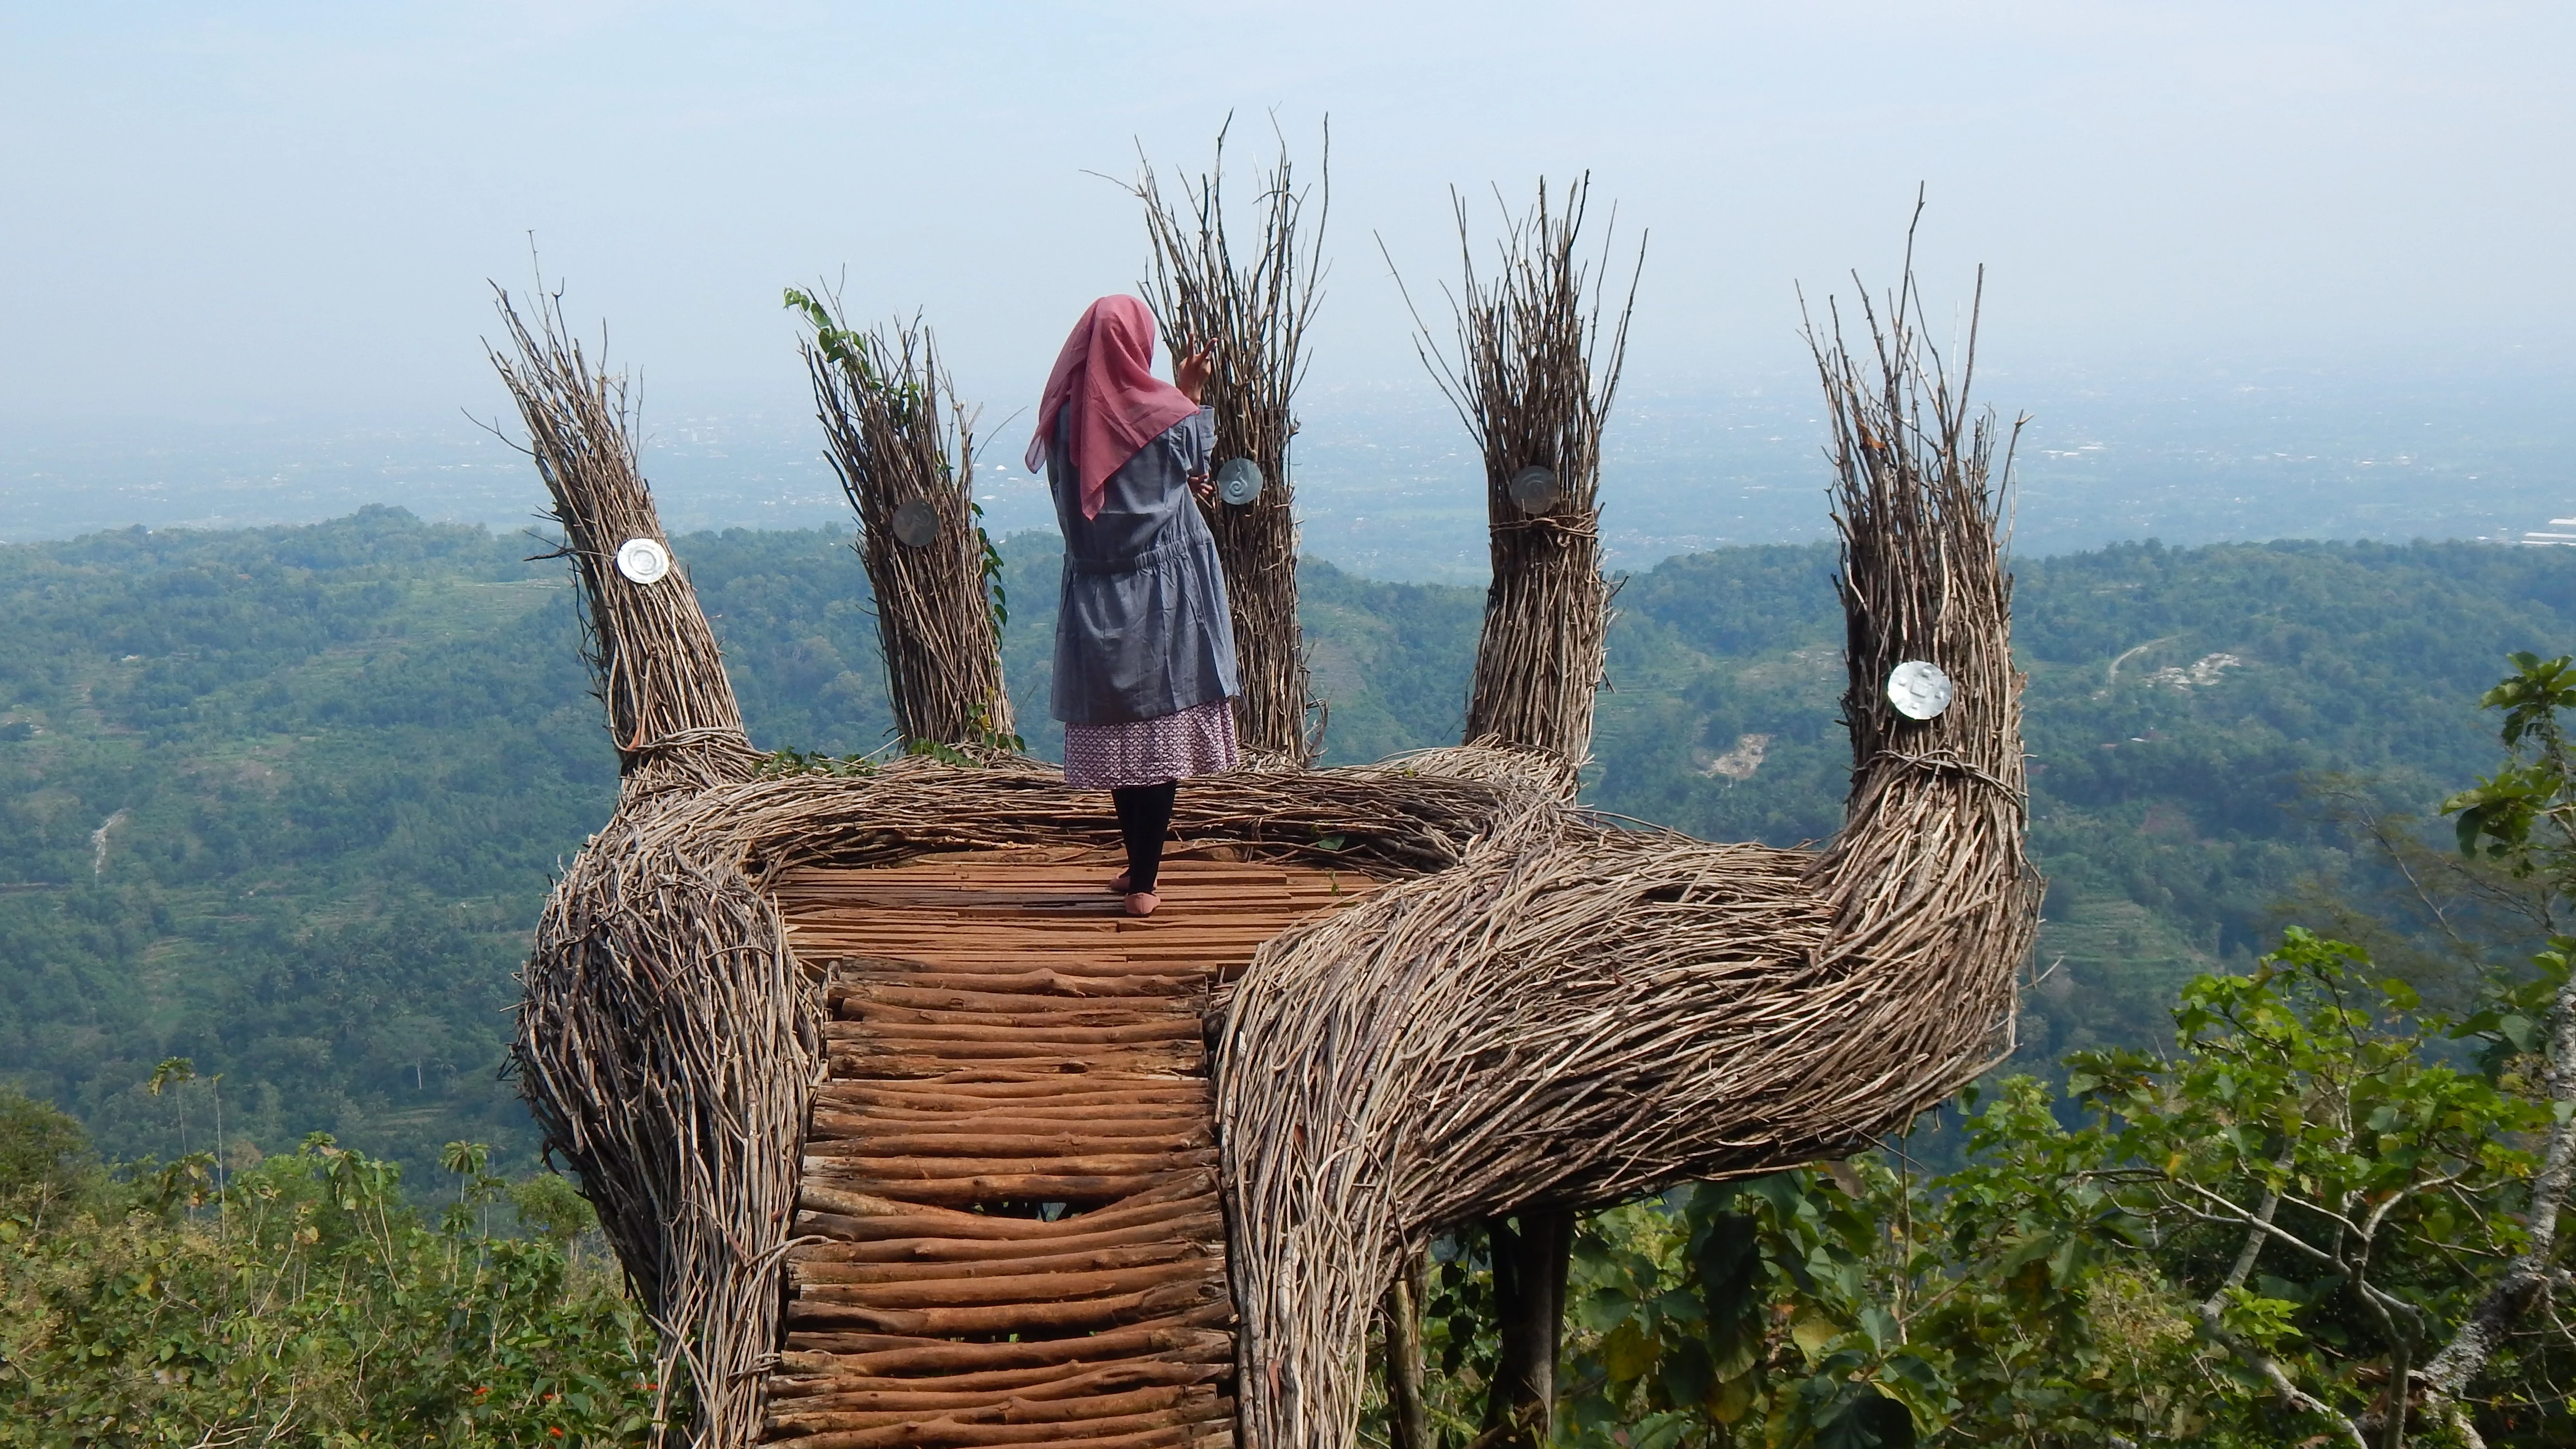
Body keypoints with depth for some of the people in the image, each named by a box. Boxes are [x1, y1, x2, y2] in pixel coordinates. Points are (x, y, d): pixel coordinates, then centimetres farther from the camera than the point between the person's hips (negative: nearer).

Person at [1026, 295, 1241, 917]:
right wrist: (1190, 393, 21)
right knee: (1162, 730, 2)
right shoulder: (1166, 414, -10)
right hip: (1165, 593, -3)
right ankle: (1143, 882, 0)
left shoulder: (1065, 418, -1)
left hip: (1096, 599, 3)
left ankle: (1141, 864, 21)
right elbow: (1196, 459, 11)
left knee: (1117, 731, 12)